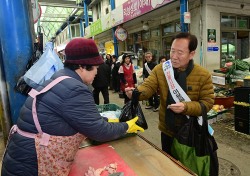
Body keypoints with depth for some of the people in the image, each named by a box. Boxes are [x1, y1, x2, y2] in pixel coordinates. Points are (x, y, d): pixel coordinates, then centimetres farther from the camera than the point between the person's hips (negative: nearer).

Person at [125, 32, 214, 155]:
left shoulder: (204, 75, -12)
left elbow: (207, 103, -12)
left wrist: (186, 107, -29)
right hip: (167, 130, 2)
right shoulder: (160, 69, -8)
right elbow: (147, 87, -16)